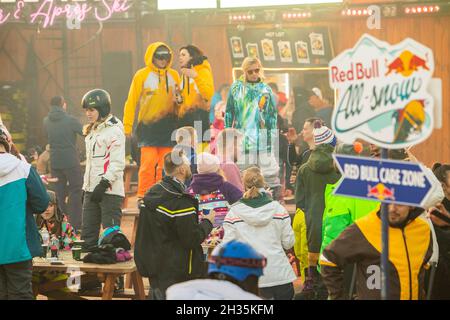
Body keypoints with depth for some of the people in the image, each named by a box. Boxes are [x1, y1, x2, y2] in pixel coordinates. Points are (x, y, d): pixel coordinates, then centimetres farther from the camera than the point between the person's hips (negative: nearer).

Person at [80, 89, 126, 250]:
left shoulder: (114, 131, -10)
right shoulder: (92, 131, 18)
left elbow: (117, 163, -17)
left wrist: (104, 184, -21)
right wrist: (86, 186, 17)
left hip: (109, 191, -9)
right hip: (91, 189, 9)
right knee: (88, 235, 10)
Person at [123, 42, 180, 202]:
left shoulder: (174, 75, 12)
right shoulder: (142, 75, 0)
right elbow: (132, 100, -1)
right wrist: (127, 125, -7)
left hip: (168, 127, 4)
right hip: (148, 126, -4)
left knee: (164, 165, 4)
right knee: (148, 163, -11)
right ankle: (143, 197, -6)